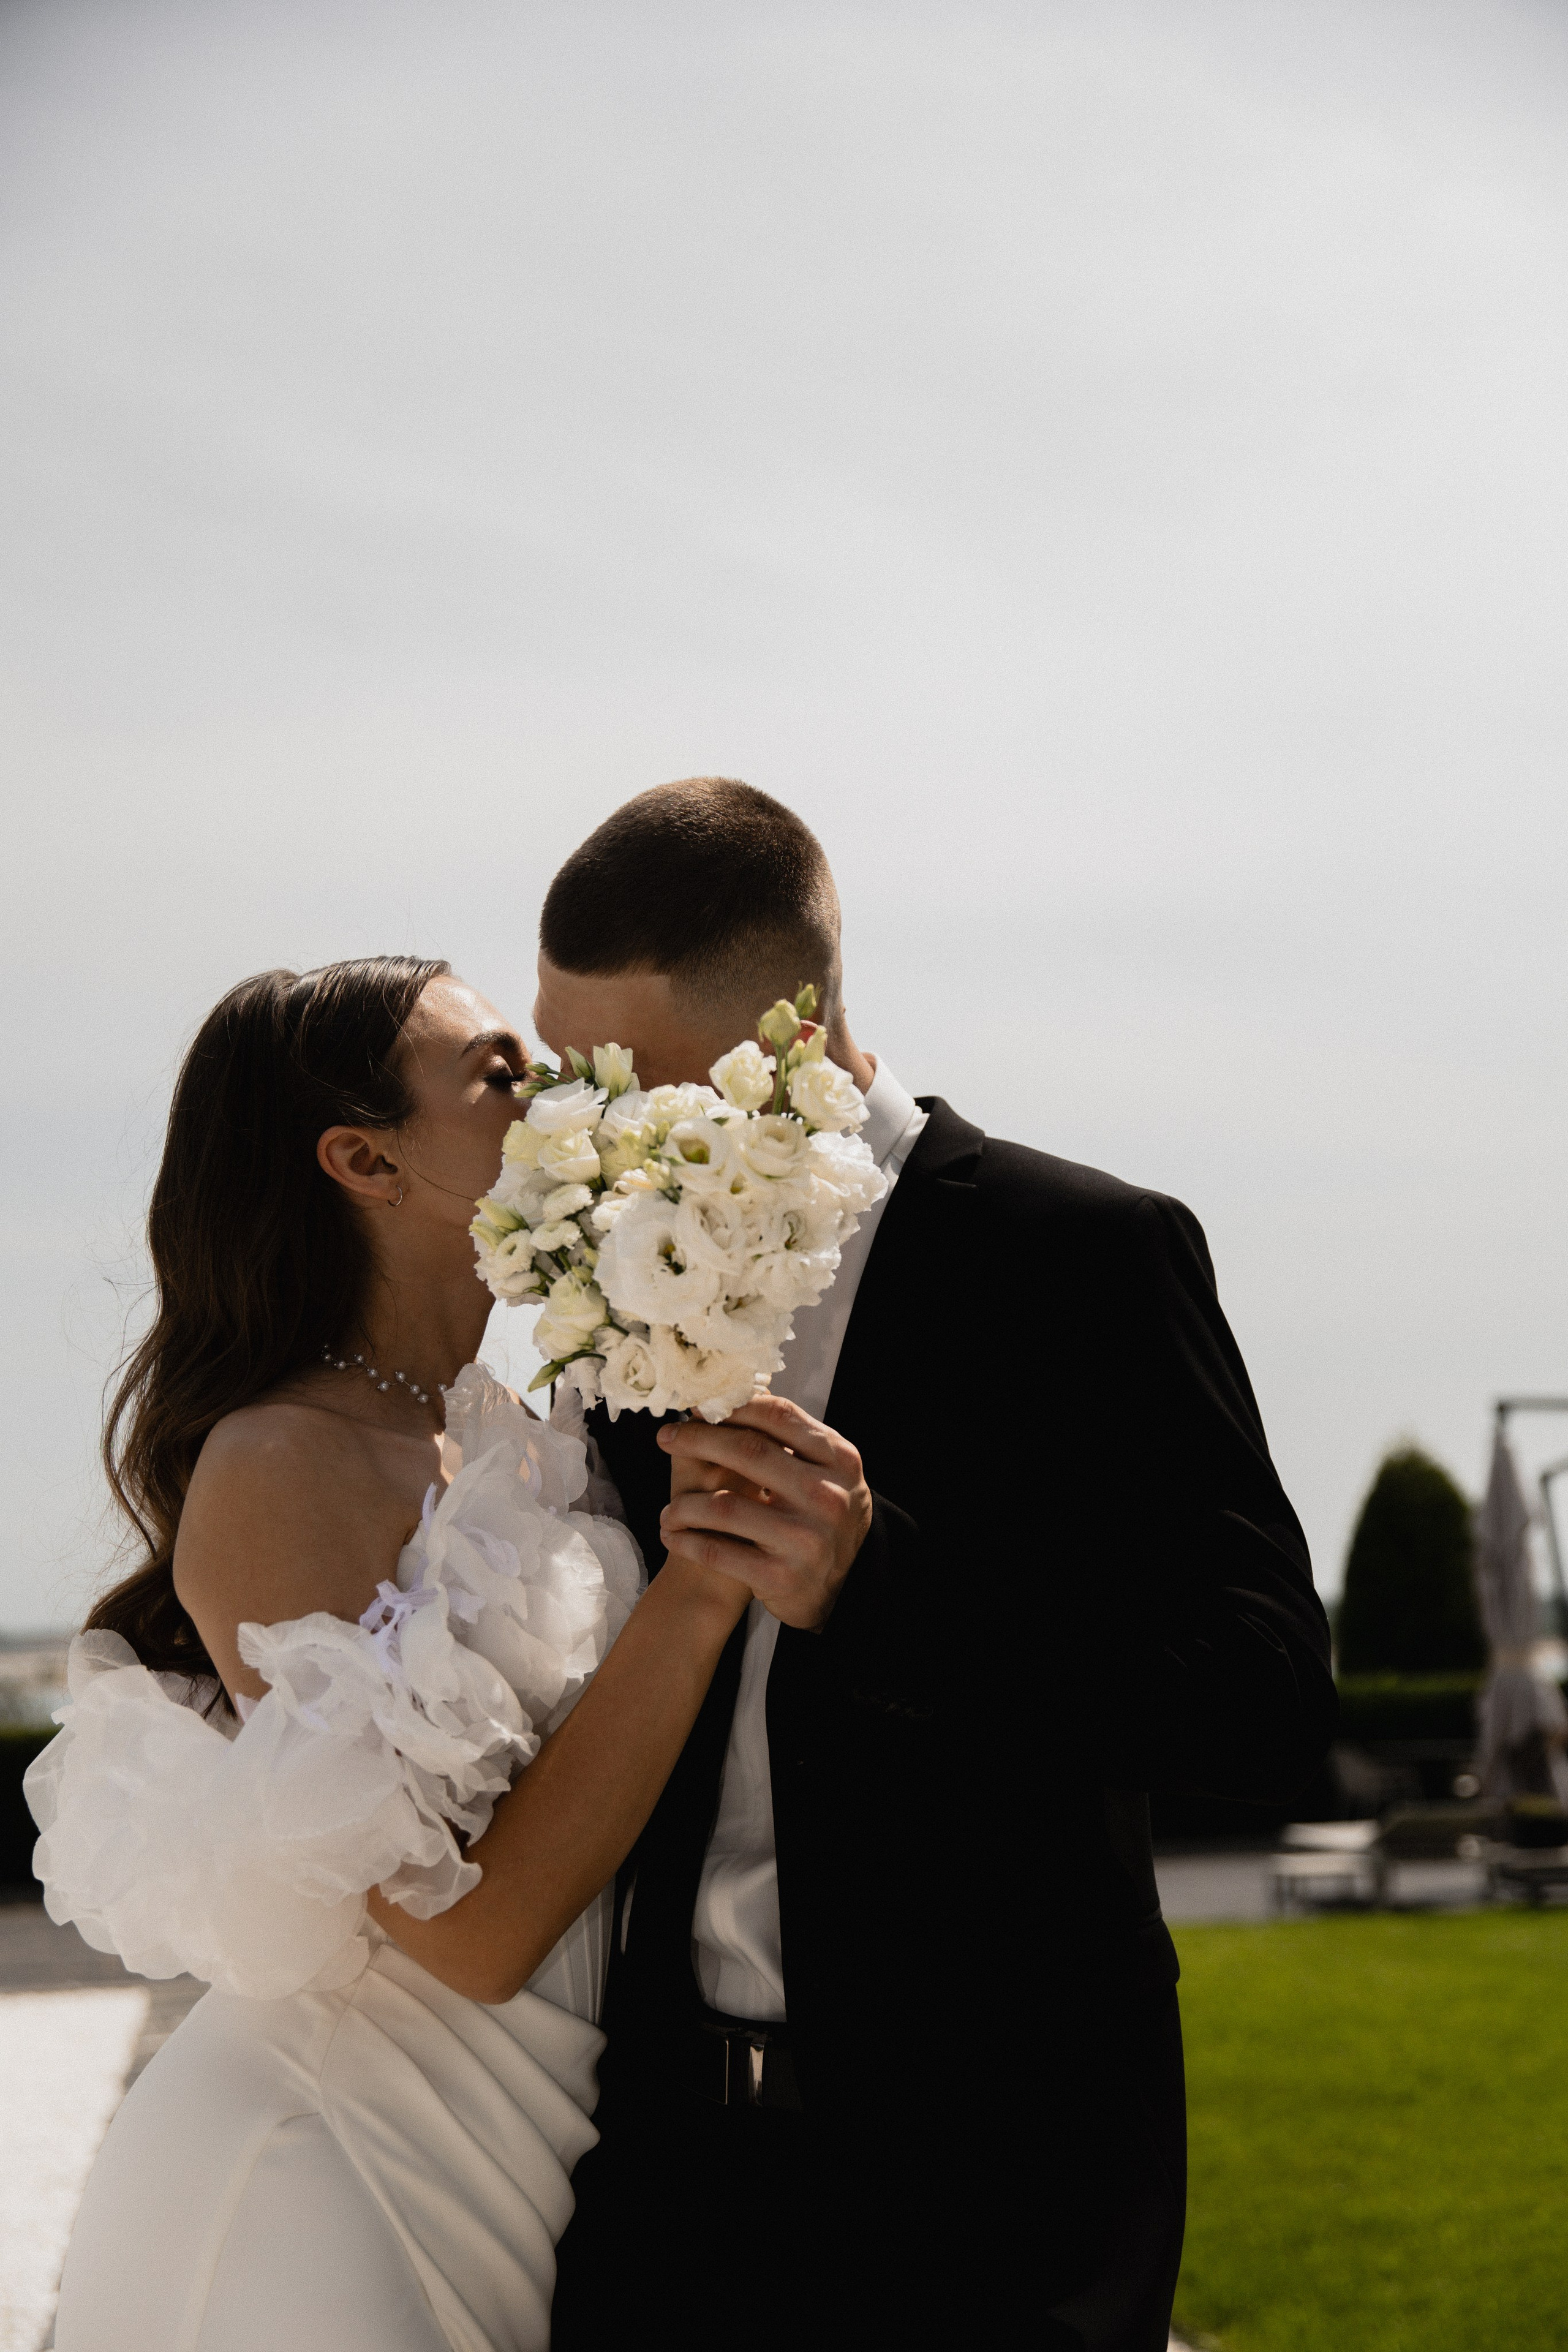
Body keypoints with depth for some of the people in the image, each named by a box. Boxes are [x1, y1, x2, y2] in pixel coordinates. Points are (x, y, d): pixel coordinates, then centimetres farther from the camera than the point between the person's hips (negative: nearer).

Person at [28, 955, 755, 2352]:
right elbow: (475, 1927, -23)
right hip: (338, 2186, -8)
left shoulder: (499, 1441, 6)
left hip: (503, 2181, 8)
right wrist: (703, 1586, -23)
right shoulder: (279, 1470, -19)